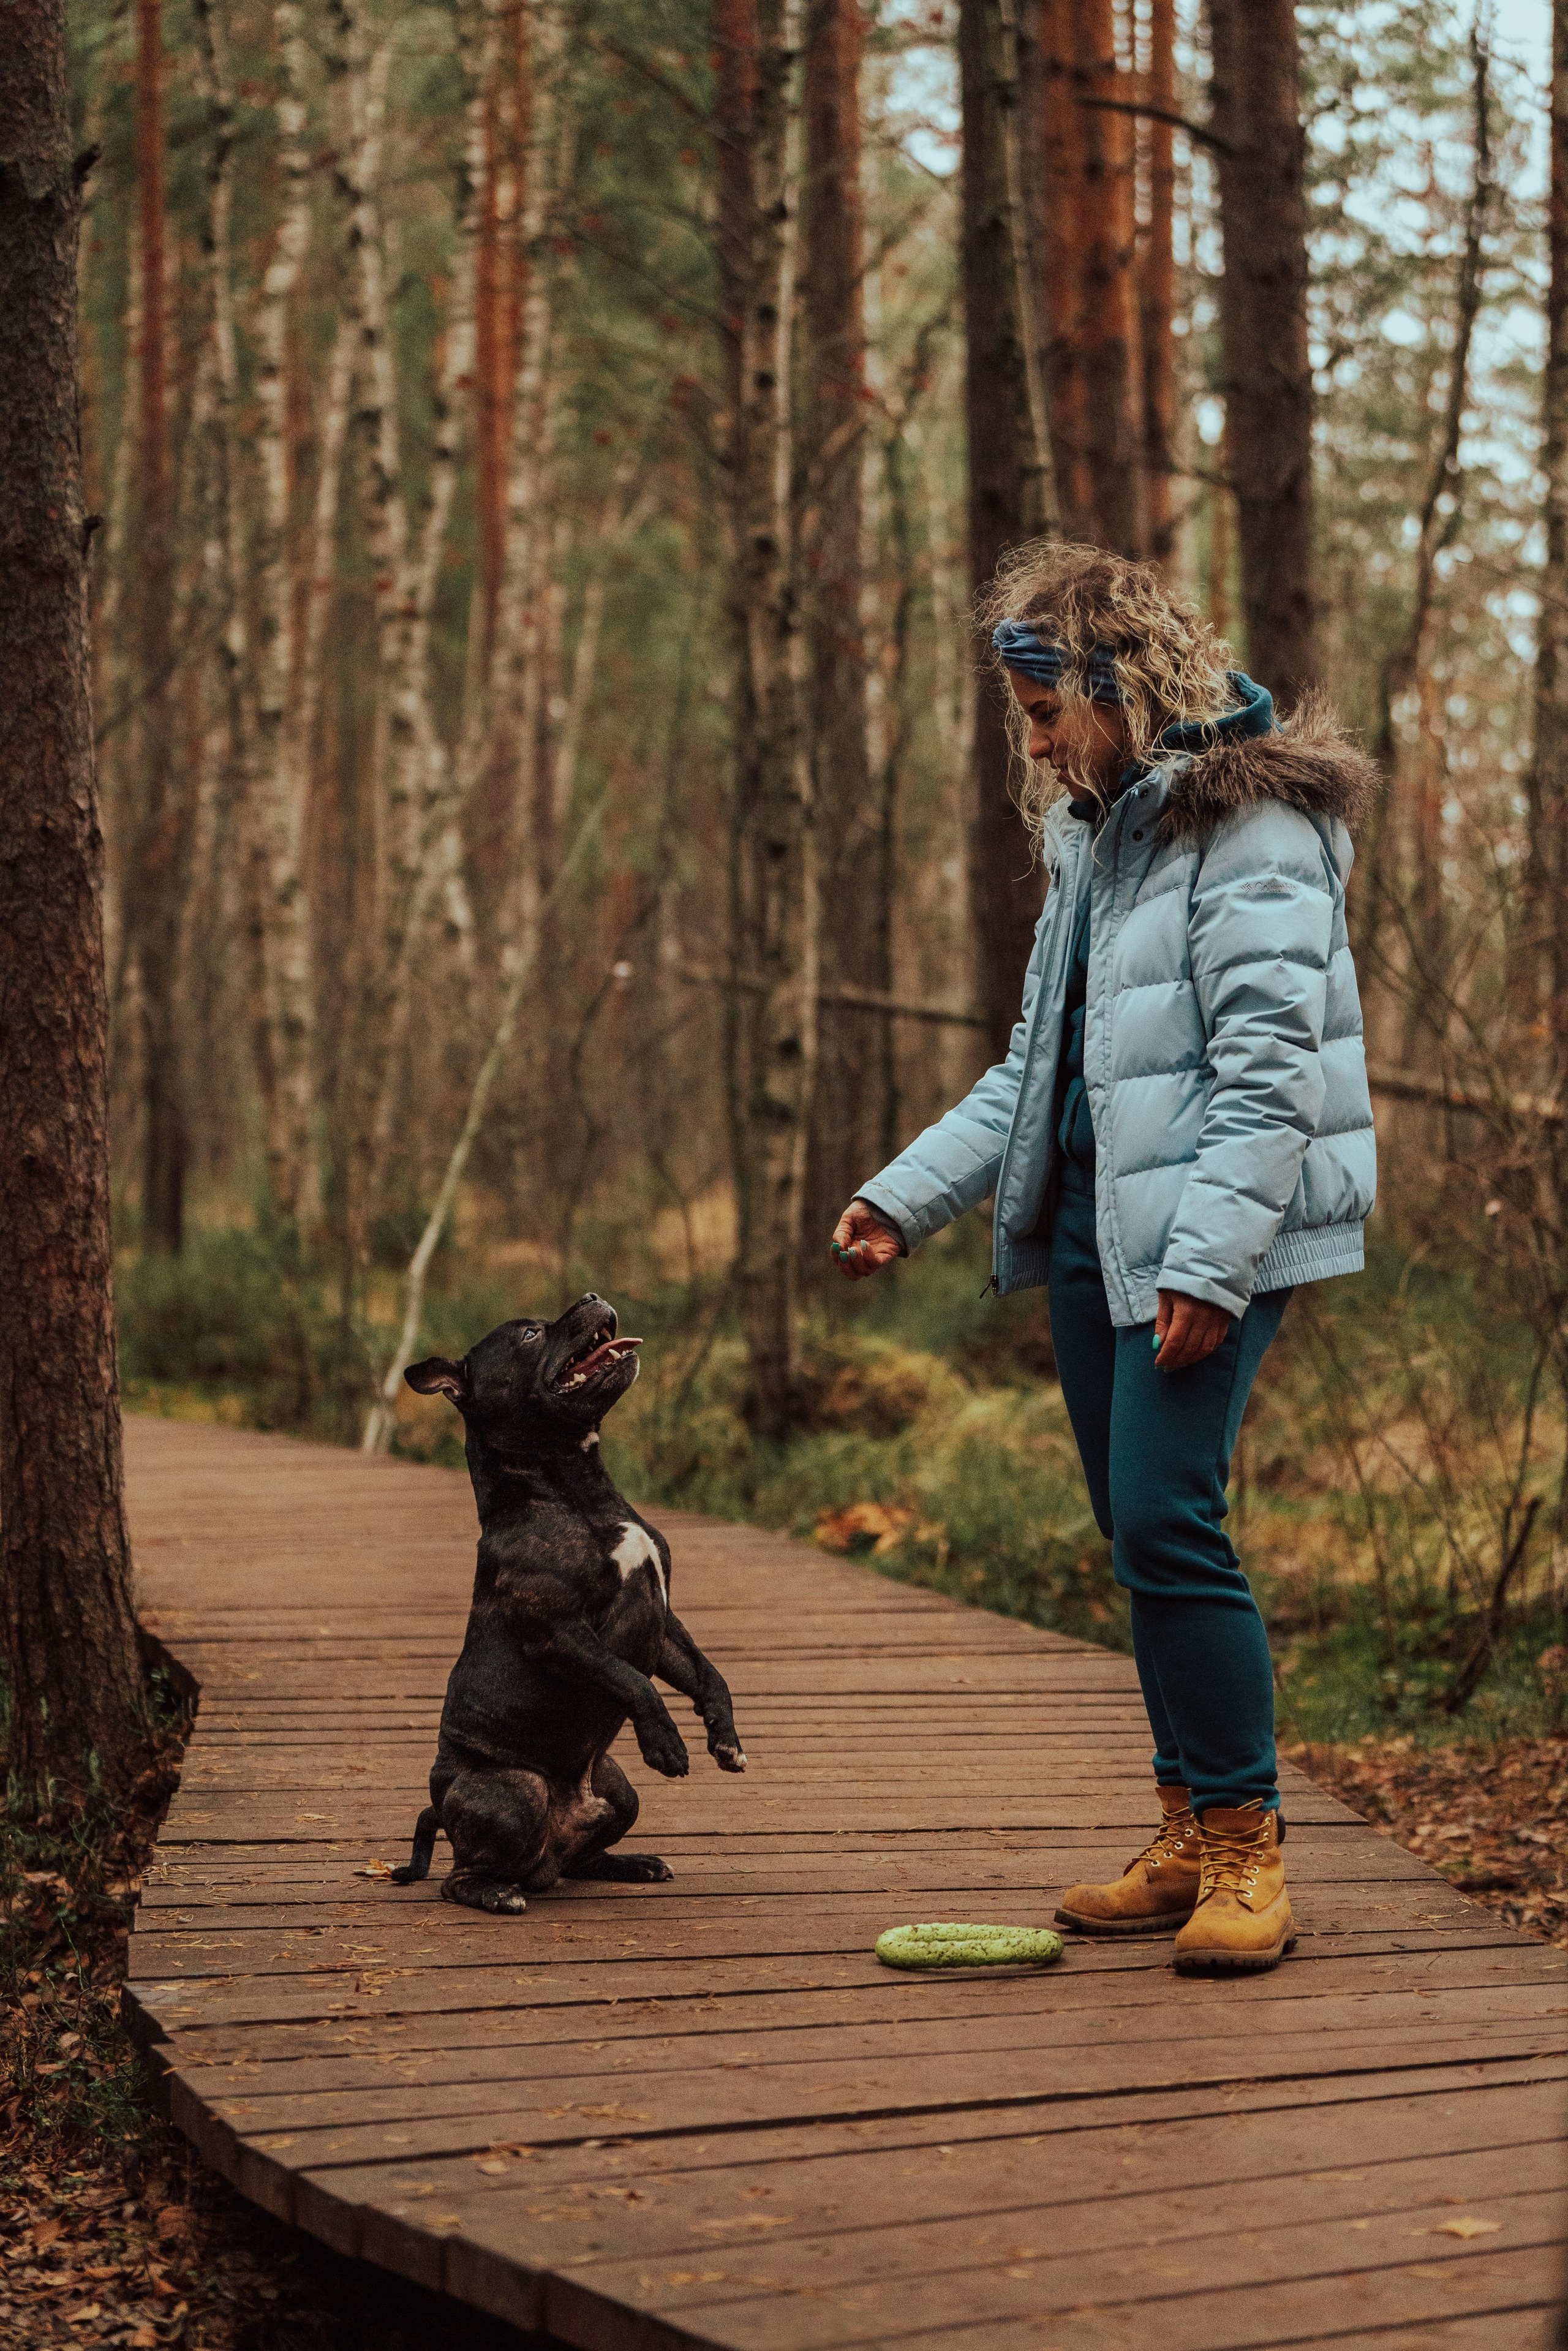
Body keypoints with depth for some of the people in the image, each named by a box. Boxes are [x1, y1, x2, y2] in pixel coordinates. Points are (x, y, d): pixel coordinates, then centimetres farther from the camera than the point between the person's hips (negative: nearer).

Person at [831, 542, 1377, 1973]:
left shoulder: (1249, 825, -8)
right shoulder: (1094, 836, 19)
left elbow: (1270, 1065, -16)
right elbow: (1039, 1065, 22)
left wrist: (1210, 1263, -22)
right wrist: (907, 1197, 14)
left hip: (1207, 1237, -9)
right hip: (1088, 1226, 9)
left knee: (1167, 1520, -14)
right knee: (1136, 1536, 9)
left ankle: (1247, 1843, -3)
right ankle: (1189, 1840, 17)